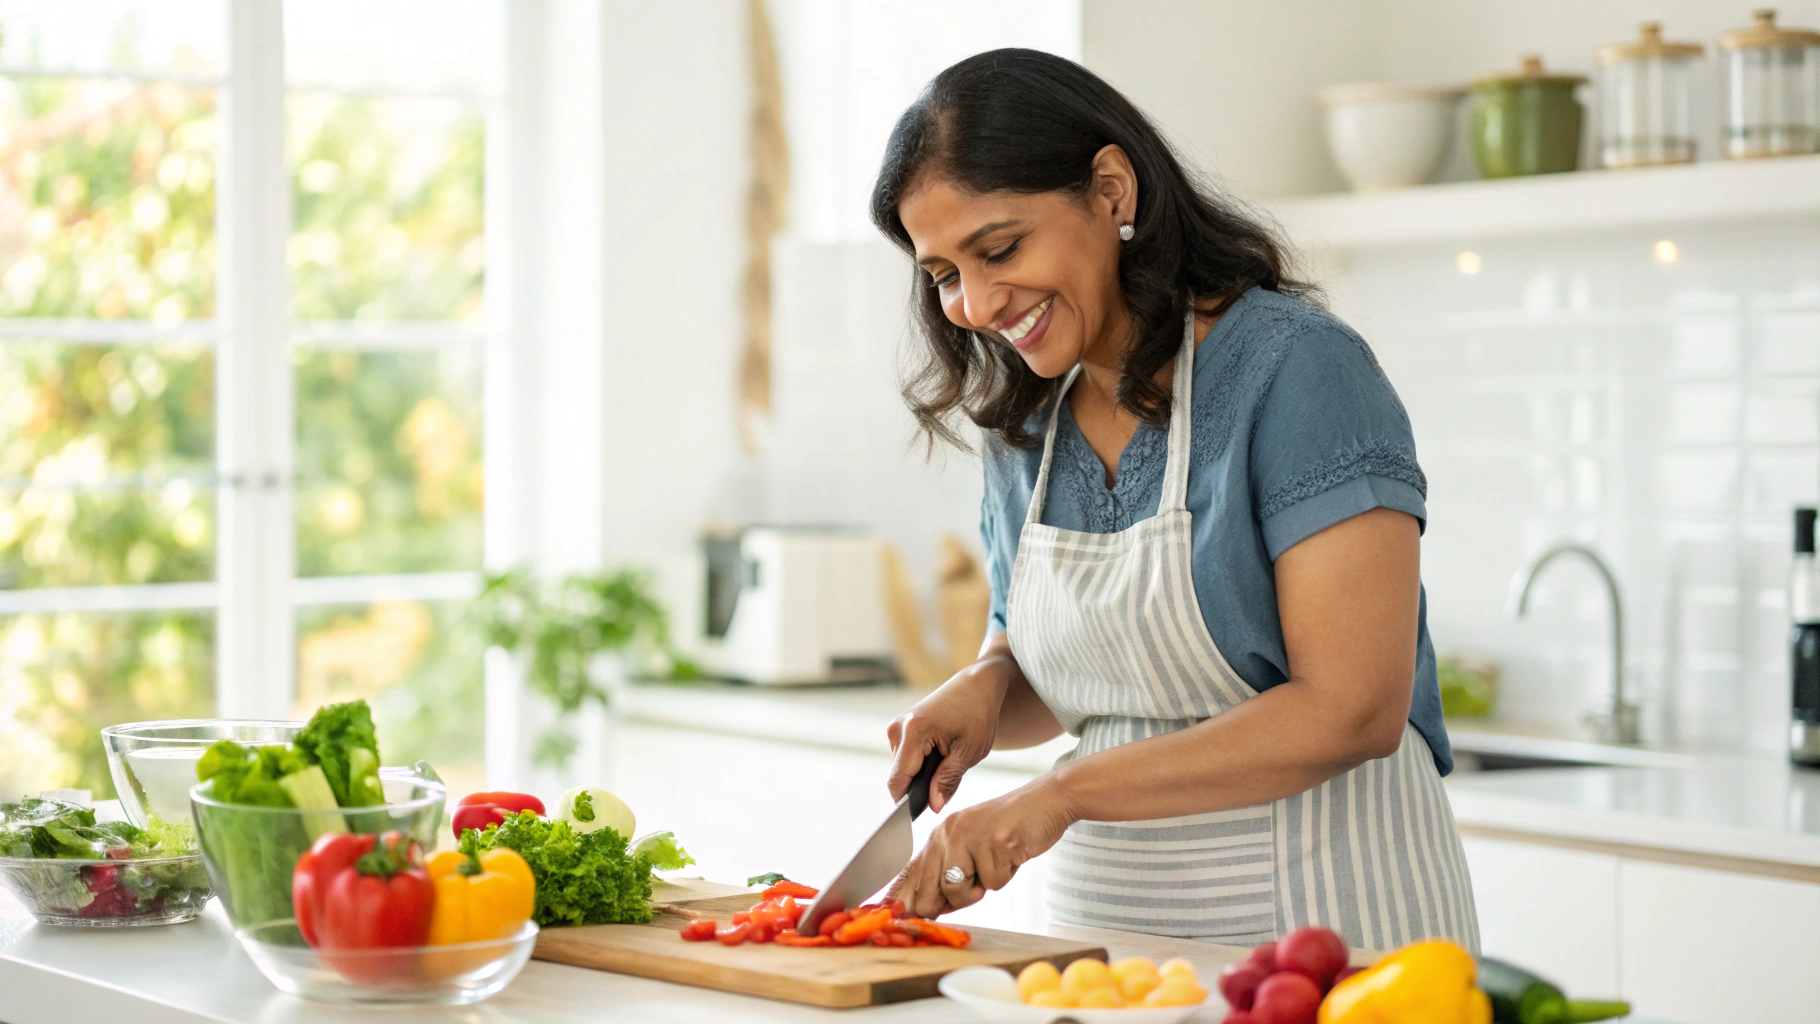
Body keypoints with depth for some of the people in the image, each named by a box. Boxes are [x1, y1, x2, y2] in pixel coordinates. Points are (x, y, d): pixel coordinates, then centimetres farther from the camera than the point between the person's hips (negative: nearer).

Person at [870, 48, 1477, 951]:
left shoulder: (1296, 368, -12)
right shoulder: (1025, 421, 9)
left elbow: (1353, 708, -19)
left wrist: (1065, 791, -21)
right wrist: (986, 689, -2)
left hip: (1320, 913, -6)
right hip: (1099, 913, 6)